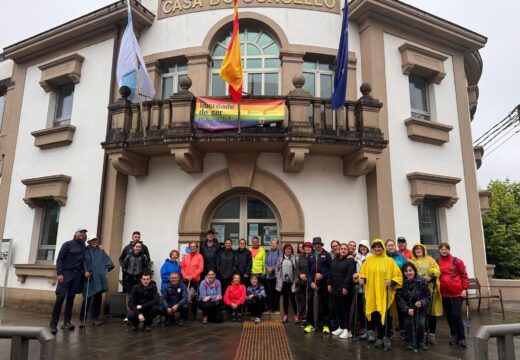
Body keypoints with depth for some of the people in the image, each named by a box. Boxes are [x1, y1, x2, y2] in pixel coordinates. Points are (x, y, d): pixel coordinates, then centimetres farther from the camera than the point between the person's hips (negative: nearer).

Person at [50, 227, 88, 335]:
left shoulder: (83, 246, 13)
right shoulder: (68, 244, 0)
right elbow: (59, 259, -5)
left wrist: (84, 271, 0)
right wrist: (59, 273, -14)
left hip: (77, 275, 4)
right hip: (66, 273, -4)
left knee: (71, 298, 7)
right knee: (60, 298, -8)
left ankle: (66, 322, 12)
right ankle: (53, 325, -2)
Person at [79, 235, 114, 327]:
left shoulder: (101, 251, 12)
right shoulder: (85, 252, 3)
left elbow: (109, 263, 15)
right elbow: (83, 263, -8)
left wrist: (105, 271, 7)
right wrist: (85, 271, -21)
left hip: (100, 279, 3)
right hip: (89, 278, -3)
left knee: (98, 298, 6)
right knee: (87, 298, -5)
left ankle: (95, 318, 15)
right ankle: (82, 319, 6)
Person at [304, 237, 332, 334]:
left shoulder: (326, 255, -1)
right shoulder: (310, 256, 9)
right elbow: (308, 270, 7)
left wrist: (322, 275, -12)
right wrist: (311, 282, -4)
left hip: (323, 283, -3)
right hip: (311, 283, 3)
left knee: (324, 303, 4)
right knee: (310, 303, 3)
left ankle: (326, 325, 13)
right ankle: (310, 324, 15)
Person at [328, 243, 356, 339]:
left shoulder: (350, 260, -8)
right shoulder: (335, 260, 15)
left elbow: (350, 275, -16)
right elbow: (330, 272, 16)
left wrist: (345, 287, -21)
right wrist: (329, 284, 8)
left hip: (345, 290, -7)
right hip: (335, 289, 7)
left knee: (346, 310, 0)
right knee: (335, 309, 12)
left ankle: (347, 330, 9)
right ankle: (341, 327, 26)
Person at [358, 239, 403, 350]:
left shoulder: (389, 261, 1)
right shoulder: (368, 260, 8)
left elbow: (398, 275, 0)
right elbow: (362, 273, 14)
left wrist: (392, 282, -16)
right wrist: (362, 279, -6)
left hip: (385, 293, -2)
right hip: (372, 293, 2)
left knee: (385, 315, -4)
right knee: (376, 315, 5)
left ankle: (386, 337, 7)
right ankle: (380, 337, 18)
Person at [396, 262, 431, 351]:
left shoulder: (422, 281, -10)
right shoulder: (401, 283, -10)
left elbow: (428, 297, -5)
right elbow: (399, 299, -10)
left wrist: (421, 302, -25)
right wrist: (407, 309, -22)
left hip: (420, 309, 0)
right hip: (407, 309, 0)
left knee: (420, 323, -18)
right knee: (408, 323, -20)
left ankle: (421, 342, 10)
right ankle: (409, 342, 5)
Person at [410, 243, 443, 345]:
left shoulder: (430, 260, 10)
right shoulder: (411, 262, 13)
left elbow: (437, 271, 0)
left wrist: (430, 278, -17)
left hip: (430, 288, -1)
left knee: (431, 311, -1)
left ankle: (432, 334, 7)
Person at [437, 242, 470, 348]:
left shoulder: (457, 261, -4)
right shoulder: (437, 262, 4)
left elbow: (464, 275, -2)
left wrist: (464, 288, -8)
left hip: (457, 292, -4)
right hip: (444, 293, 4)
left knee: (456, 315, -6)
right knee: (449, 316, 11)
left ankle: (462, 338, 6)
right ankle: (454, 336, 25)